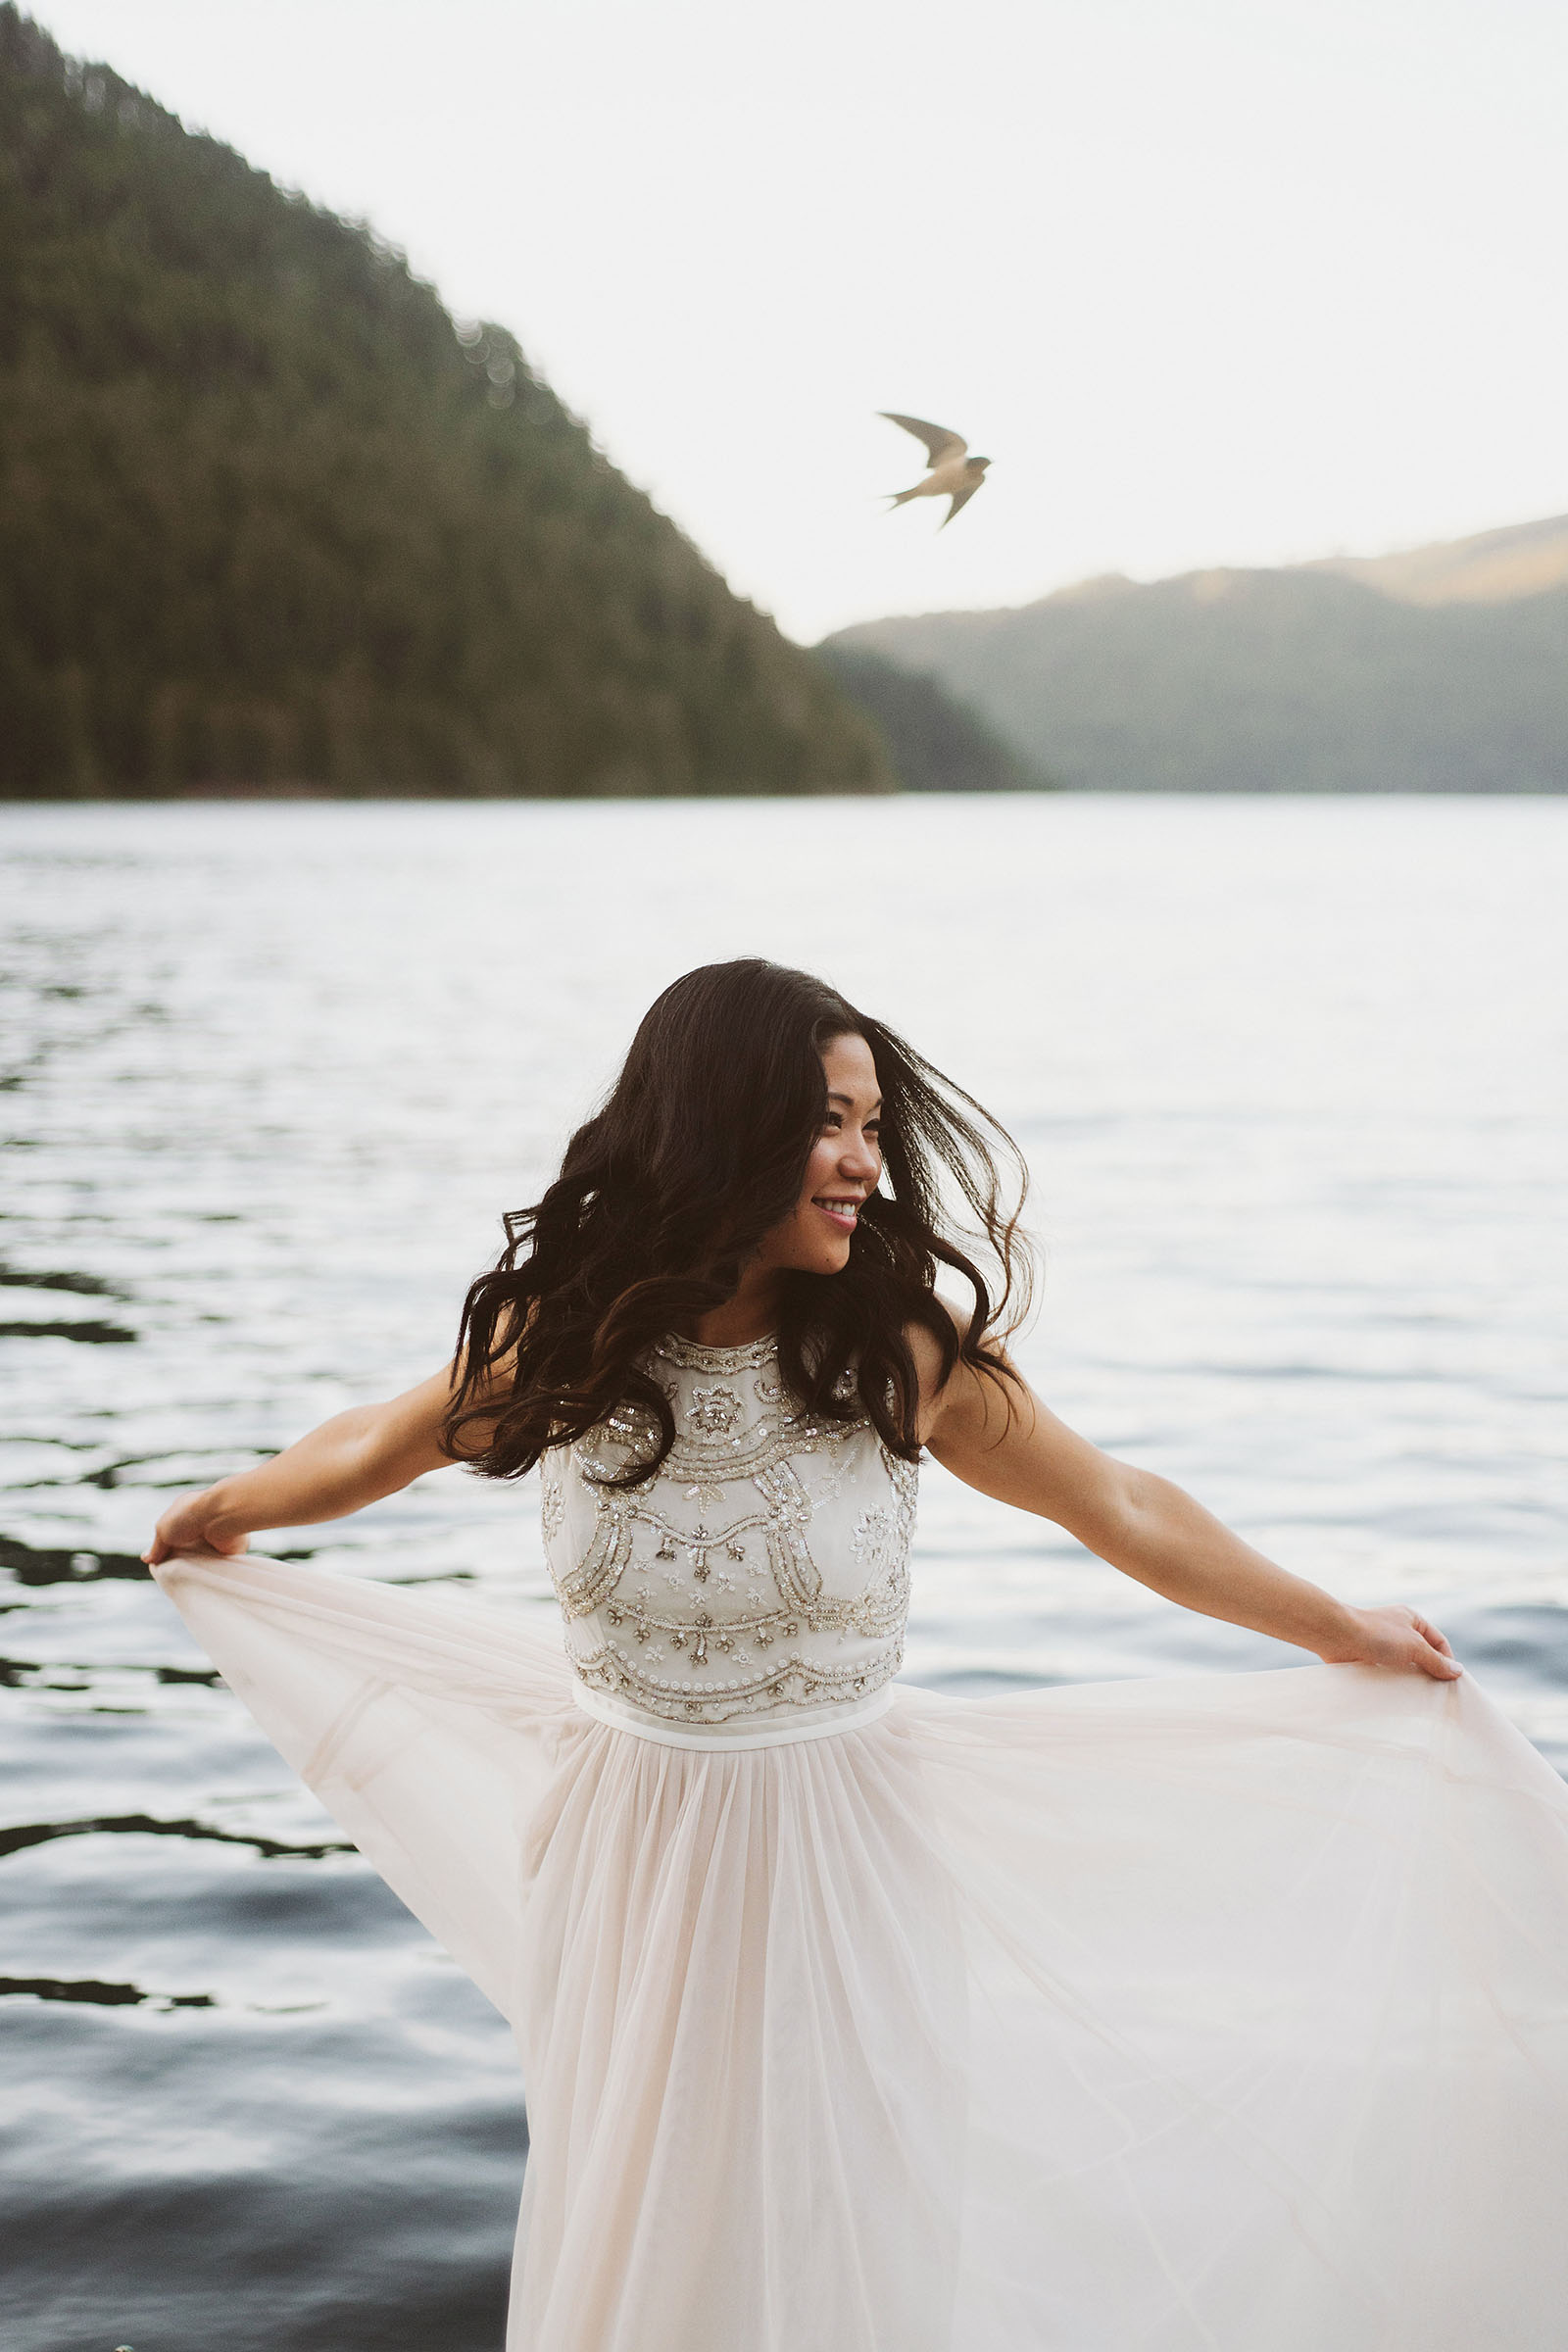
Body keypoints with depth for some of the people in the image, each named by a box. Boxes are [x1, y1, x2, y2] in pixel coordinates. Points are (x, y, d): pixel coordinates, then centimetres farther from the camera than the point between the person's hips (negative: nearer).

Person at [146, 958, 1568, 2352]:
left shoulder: (903, 1348, -12)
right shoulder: (551, 1334, -9)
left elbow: (1122, 1512, -1)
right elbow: (377, 1451, 10)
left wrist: (1348, 1633, 8)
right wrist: (215, 1518, 26)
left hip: (850, 1861, -1)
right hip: (630, 1859, 1)